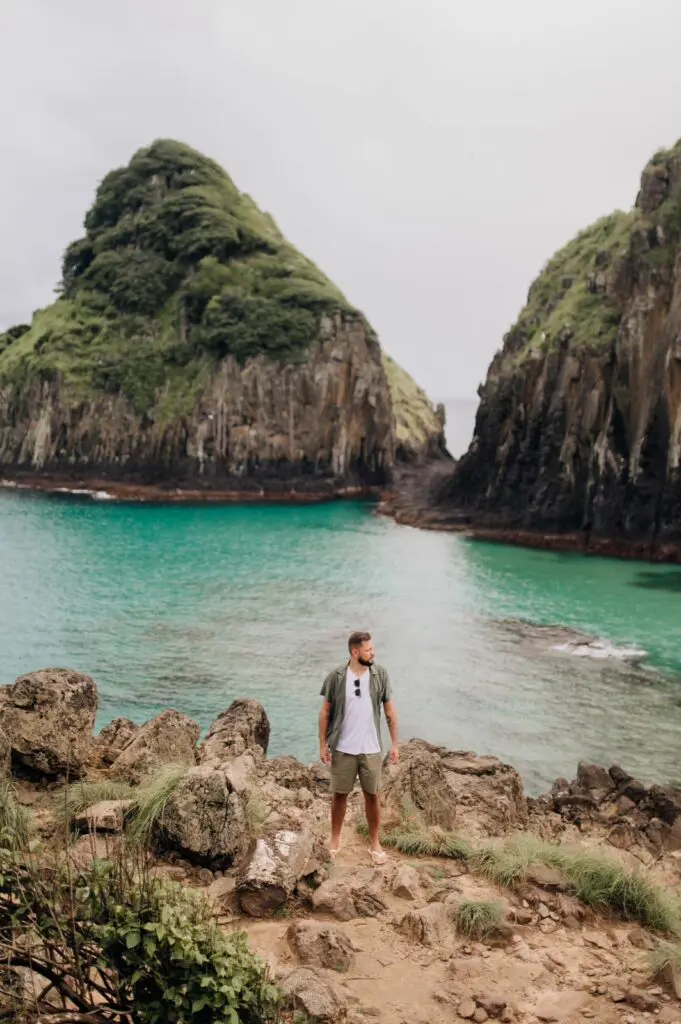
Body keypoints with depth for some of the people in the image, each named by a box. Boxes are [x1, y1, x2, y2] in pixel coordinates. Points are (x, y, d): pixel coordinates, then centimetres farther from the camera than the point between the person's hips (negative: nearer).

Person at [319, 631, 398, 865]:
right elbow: (325, 712, -2)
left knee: (372, 795, 10)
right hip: (342, 749, -1)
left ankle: (374, 842, 27)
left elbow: (390, 711, 1)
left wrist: (394, 744, -1)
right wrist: (323, 744, -3)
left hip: (371, 748, 1)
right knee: (339, 794, 12)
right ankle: (335, 839, 30)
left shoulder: (380, 675, -7)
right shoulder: (336, 677, -11)